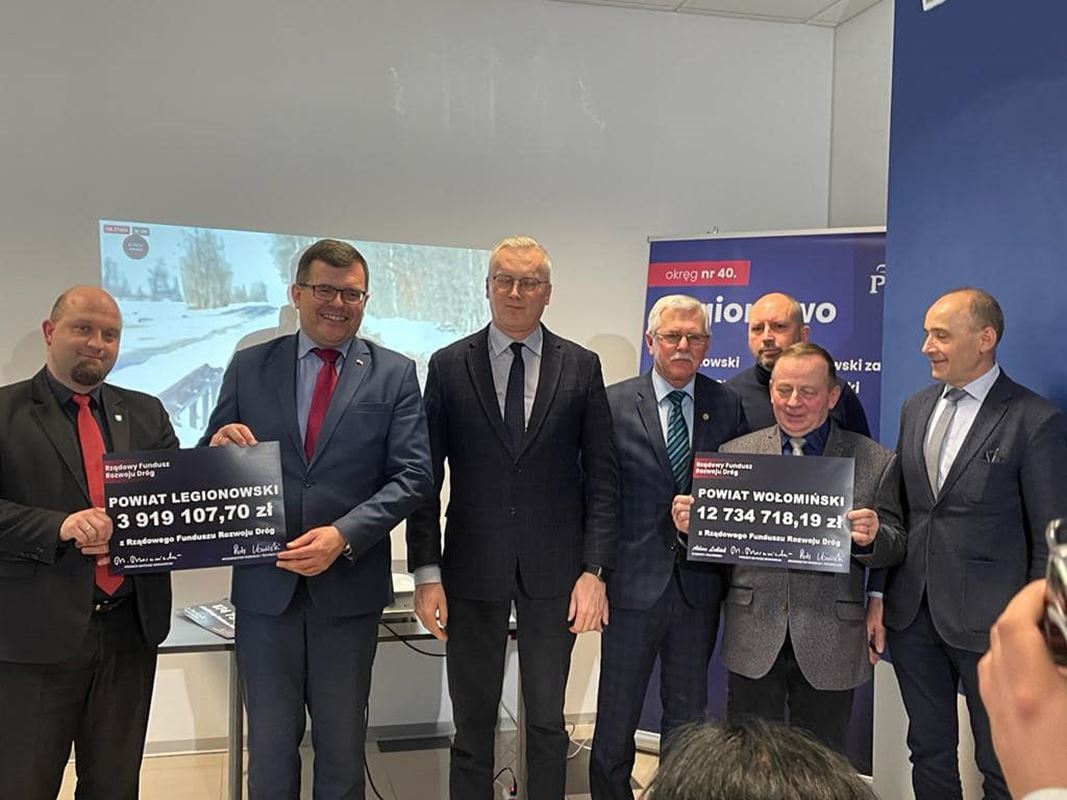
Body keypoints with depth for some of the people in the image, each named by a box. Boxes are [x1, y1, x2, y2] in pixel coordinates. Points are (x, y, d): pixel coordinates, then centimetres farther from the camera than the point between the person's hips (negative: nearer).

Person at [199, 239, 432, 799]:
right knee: (269, 739, 14)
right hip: (265, 584, 1)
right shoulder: (249, 367, 4)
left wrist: (343, 535, -19)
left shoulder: (394, 374, 0)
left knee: (343, 741, 15)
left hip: (349, 586, -1)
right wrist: (219, 447, -17)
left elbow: (412, 475, -7)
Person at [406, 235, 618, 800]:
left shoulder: (580, 367, 1)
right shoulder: (448, 366, 1)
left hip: (554, 570, 0)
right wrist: (427, 572, -4)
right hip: (473, 569, 0)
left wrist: (593, 570, -5)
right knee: (472, 722, 11)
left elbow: (601, 477, 1)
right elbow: (426, 477, 1)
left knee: (547, 719, 13)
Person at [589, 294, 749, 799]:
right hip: (634, 580, -2)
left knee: (688, 711, 17)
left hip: (699, 582, 2)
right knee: (617, 715, 10)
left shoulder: (727, 406, 3)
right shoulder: (614, 403, -3)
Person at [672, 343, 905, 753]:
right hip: (753, 639, 1)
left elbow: (894, 548, 1)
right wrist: (691, 524, -16)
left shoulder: (875, 462, 0)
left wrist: (872, 536, -20)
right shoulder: (736, 452, 3)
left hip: (830, 643, -1)